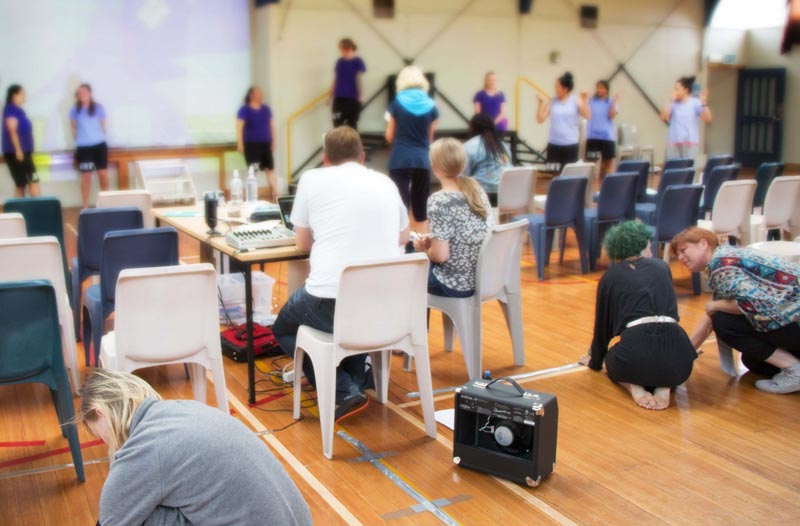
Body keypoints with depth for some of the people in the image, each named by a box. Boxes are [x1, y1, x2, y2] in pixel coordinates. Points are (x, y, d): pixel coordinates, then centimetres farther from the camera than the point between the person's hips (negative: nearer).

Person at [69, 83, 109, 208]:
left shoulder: (98, 108, 1)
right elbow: (74, 129, 8)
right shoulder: (75, 110, 0)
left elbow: (103, 126, 9)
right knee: (86, 176, 3)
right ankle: (85, 206, 10)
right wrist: (80, 140, 7)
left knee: (103, 174, 1)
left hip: (99, 145, 1)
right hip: (83, 147, 0)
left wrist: (99, 138, 6)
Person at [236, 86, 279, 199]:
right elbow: (239, 127, -9)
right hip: (251, 144, -4)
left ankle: (275, 194, 1)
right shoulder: (244, 110, -4)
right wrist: (240, 144, -15)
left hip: (265, 143, 4)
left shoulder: (266, 109, 10)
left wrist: (273, 141, 12)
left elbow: (271, 125, 16)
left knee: (270, 169, 1)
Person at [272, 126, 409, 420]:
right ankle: (358, 380, 22)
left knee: (284, 327, 27)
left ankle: (343, 391, 7)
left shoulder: (312, 179, 4)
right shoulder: (385, 182, 13)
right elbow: (403, 237, 28)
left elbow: (303, 244, 16)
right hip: (387, 305, 5)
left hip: (331, 303, -4)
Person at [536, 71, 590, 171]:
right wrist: (541, 103, -7)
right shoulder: (552, 102, 5)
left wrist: (585, 101, -17)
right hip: (554, 144, 2)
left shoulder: (576, 101, 0)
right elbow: (540, 119, 0)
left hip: (570, 144, -2)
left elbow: (587, 116, -10)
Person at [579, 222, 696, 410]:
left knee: (613, 361, 35)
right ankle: (664, 386, 6)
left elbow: (603, 324, 23)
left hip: (636, 349, -2)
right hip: (678, 361, 2)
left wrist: (595, 361, 41)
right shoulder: (662, 267, 23)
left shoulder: (610, 276, 16)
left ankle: (633, 386, 3)